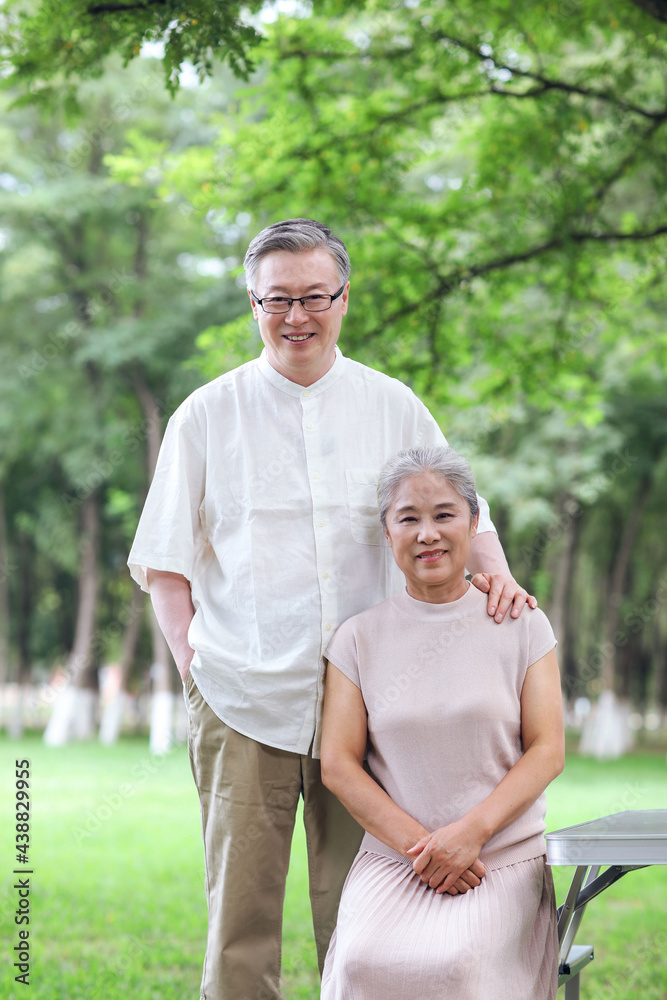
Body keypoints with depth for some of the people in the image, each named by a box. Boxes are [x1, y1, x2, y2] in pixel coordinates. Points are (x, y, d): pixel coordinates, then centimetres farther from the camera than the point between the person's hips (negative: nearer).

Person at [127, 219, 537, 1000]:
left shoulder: (393, 407, 8)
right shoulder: (207, 415, 5)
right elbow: (163, 562, 7)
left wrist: (496, 575, -7)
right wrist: (191, 659, -4)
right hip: (242, 701, -1)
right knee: (239, 912, -1)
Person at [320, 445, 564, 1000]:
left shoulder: (522, 626, 6)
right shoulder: (360, 637, 7)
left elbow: (547, 750, 1)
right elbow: (337, 764, 2)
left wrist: (470, 832, -13)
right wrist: (418, 846, -10)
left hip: (504, 858, -1)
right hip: (390, 858, 1)